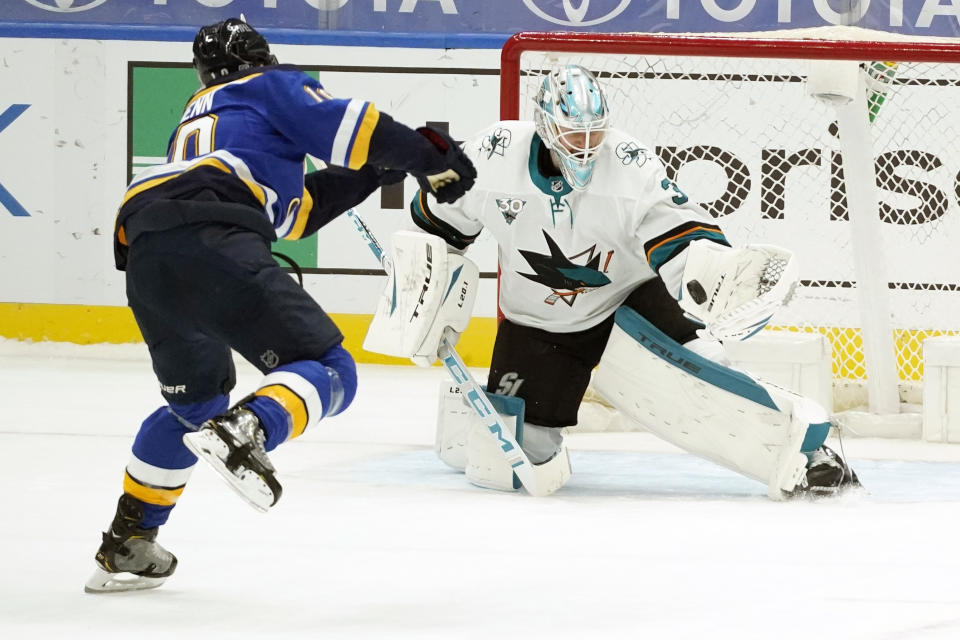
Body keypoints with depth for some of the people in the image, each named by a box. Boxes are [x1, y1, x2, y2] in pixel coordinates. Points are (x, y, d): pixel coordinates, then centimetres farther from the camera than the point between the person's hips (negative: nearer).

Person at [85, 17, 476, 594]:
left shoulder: (201, 113, 40)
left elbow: (293, 214, 39)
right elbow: (348, 127, 2)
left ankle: (126, 545, 28)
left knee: (197, 399, 28)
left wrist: (384, 166, 37)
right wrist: (432, 157, 15)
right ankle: (246, 432, -34)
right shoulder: (274, 87, 20)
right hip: (212, 242, -7)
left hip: (142, 248, 7)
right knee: (327, 372, -5)